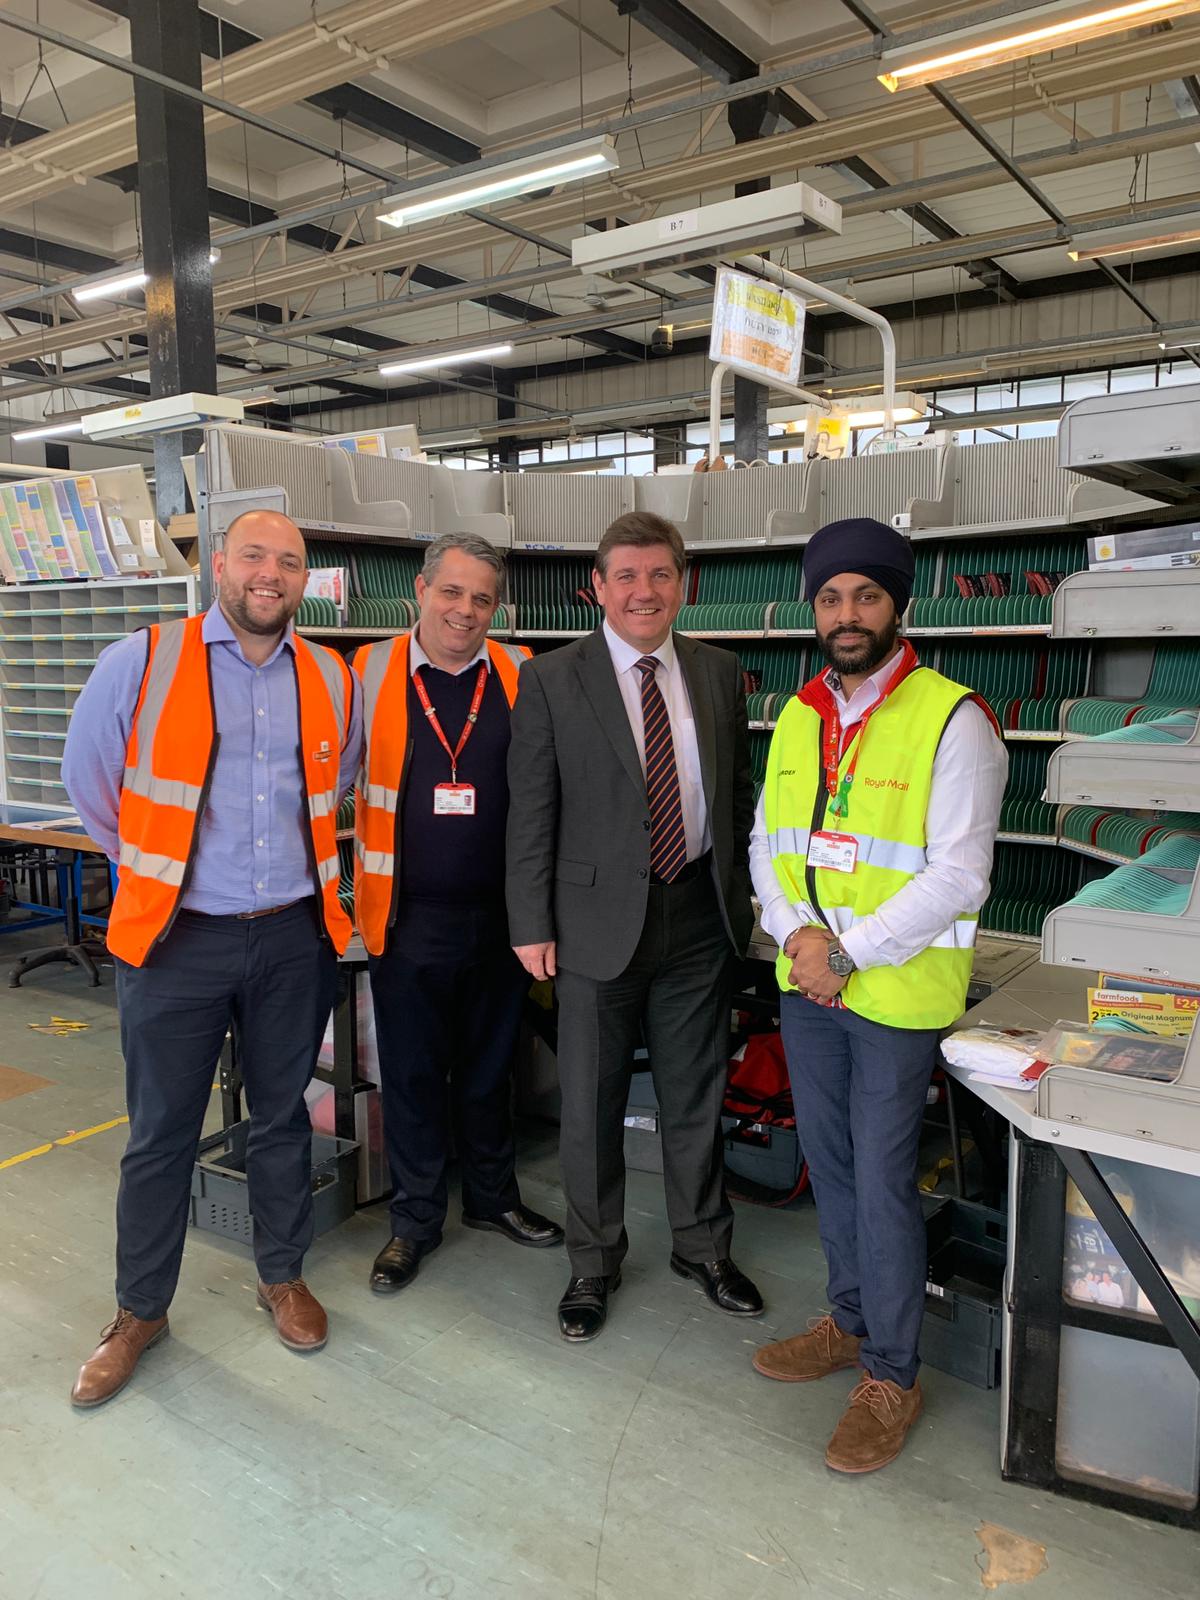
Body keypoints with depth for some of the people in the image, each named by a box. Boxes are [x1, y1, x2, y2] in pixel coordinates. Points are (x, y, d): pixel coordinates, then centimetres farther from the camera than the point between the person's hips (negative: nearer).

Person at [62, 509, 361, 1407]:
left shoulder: (332, 680, 4)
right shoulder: (141, 663, -6)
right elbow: (89, 777, 4)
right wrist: (153, 864, 8)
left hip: (295, 936, 3)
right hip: (177, 938, -2)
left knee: (283, 1117, 16)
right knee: (161, 1134, 9)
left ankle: (283, 1276, 36)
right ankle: (140, 1311, 30)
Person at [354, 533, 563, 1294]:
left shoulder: (522, 675, 0)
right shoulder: (370, 672, -3)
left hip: (501, 912, 1)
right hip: (408, 917, -1)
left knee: (491, 1064, 18)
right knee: (413, 1073, 11)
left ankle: (493, 1197, 39)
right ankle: (416, 1220, 30)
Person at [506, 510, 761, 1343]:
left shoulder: (719, 673, 5)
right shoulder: (551, 680, -5)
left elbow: (740, 791, 11)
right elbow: (531, 811, -5)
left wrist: (744, 894, 9)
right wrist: (532, 924, -6)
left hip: (700, 914, 3)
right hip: (600, 919, -2)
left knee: (697, 1097, 16)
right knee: (592, 1105, 11)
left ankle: (703, 1248, 38)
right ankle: (594, 1264, 32)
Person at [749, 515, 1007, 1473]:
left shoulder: (952, 718, -14)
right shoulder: (798, 718, 7)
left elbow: (959, 874, -18)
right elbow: (768, 841, 9)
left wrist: (849, 951, -19)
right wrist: (795, 932, -9)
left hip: (898, 989, -6)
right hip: (806, 982, 6)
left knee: (882, 1180, 4)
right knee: (830, 1164, 18)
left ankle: (891, 1376, 25)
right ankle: (851, 1321, 40)